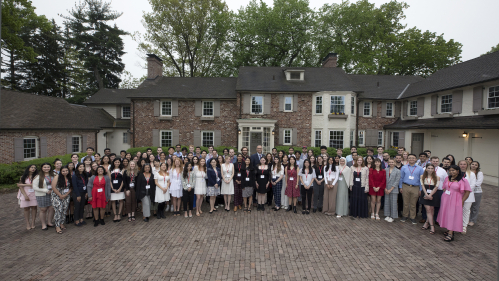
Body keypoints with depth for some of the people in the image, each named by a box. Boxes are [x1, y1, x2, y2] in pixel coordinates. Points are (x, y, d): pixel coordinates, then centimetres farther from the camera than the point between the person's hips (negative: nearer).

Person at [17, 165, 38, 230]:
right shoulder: (23, 177, 5)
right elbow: (20, 186, 1)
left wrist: (23, 184, -6)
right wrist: (25, 195, -9)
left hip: (34, 194, -1)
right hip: (25, 194, 1)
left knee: (34, 208, -1)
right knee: (26, 209, 2)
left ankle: (33, 223, 7)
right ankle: (28, 224, 9)